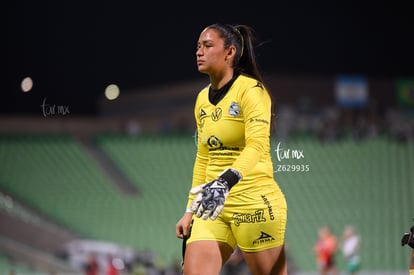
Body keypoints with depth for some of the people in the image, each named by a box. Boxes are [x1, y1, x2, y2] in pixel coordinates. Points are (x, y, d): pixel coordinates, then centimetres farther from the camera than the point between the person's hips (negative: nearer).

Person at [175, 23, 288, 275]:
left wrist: (226, 181, -39)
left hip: (254, 202, -7)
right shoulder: (202, 99, 13)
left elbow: (257, 145, -24)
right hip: (214, 205, 7)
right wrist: (191, 211, 16)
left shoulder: (251, 90, -10)